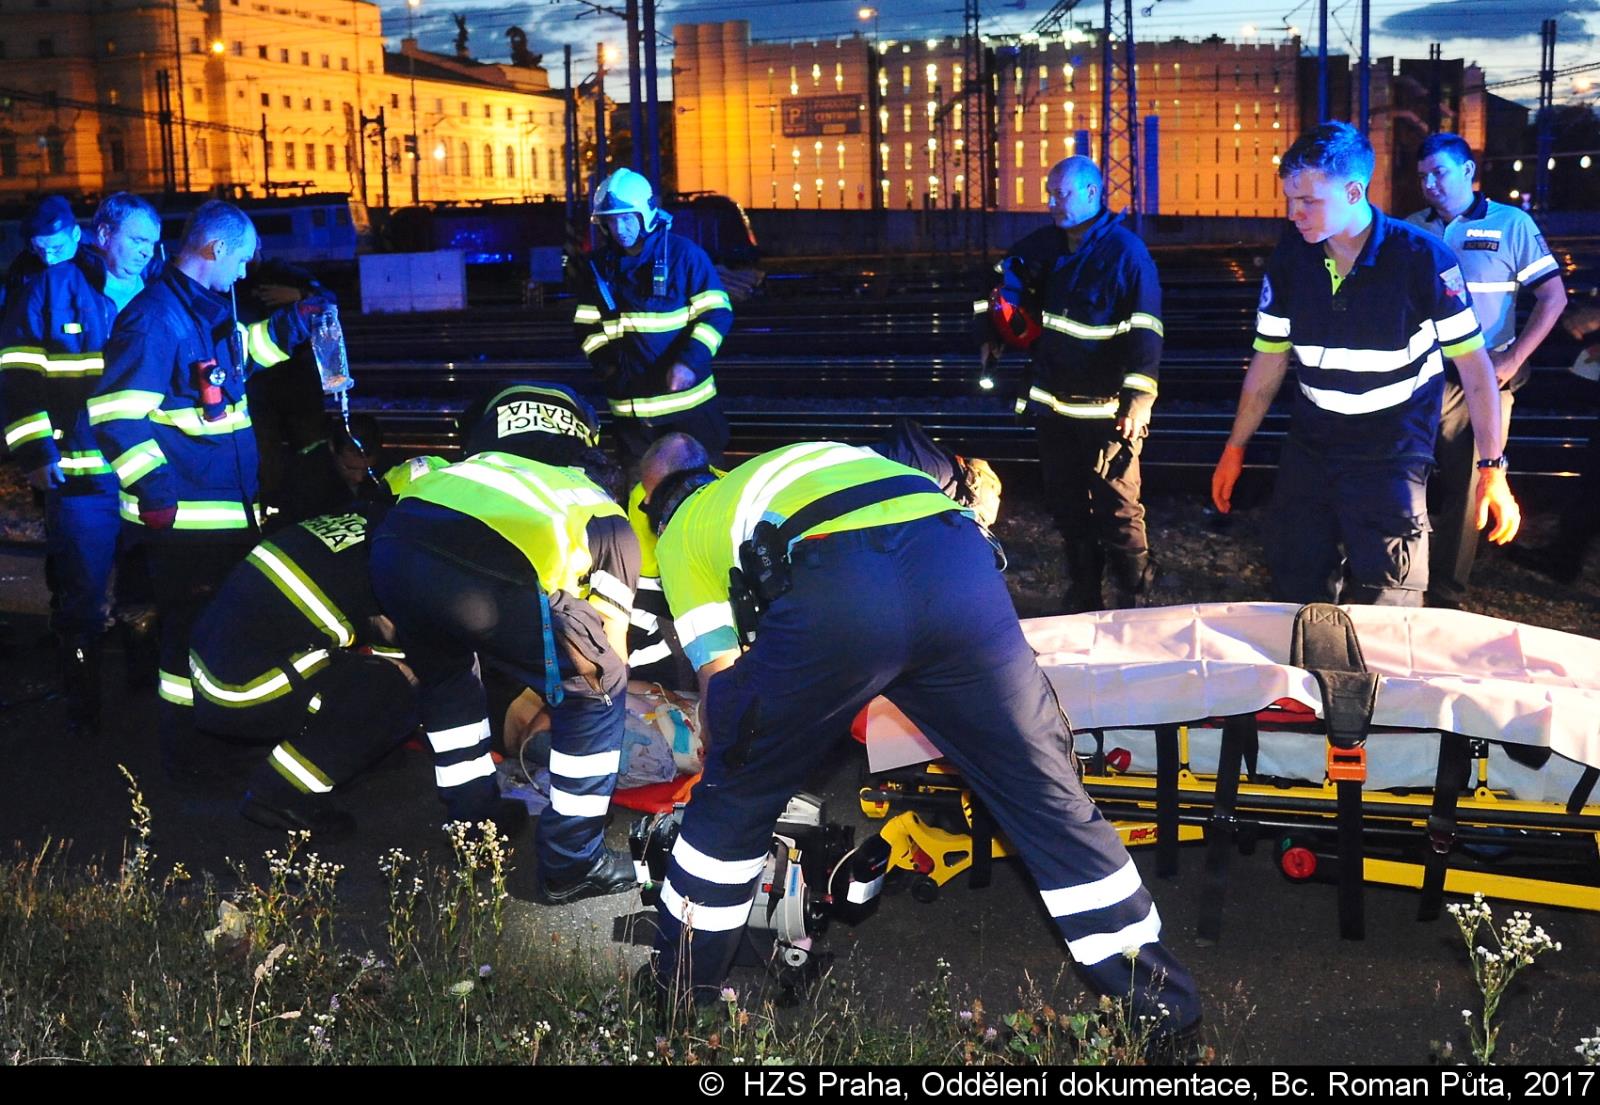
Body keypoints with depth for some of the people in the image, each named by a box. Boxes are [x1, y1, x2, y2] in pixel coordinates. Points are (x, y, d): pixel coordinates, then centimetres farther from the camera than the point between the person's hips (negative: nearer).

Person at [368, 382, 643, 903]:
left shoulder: (487, 471, 44)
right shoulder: (611, 524, 28)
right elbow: (609, 649, 26)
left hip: (393, 543, 6)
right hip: (487, 569, -6)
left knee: (445, 675, 36)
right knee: (594, 692, 17)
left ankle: (475, 820, 43)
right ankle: (571, 864, 23)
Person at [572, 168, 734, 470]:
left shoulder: (683, 253, -4)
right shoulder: (597, 266, 8)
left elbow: (717, 312, -7)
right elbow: (587, 326, 15)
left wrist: (690, 360, -19)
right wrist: (605, 363, -3)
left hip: (688, 397, -3)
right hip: (629, 407, 3)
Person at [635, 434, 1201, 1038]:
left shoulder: (679, 533, 30)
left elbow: (719, 678, 24)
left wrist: (723, 767, 42)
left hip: (833, 591, -4)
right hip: (957, 556, 4)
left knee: (735, 798, 20)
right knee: (1045, 788, 16)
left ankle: (678, 989, 34)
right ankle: (1160, 1001, 24)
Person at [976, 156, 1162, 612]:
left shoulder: (1126, 251, -12)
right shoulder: (1048, 244, 7)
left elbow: (1146, 330, -17)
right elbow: (1011, 275, 27)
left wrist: (1138, 399, -23)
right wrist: (992, 330, 18)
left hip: (1106, 410, -7)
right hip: (1054, 403, 7)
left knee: (1116, 507, -8)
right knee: (1066, 503, 14)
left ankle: (1134, 599, 5)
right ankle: (1083, 593, 27)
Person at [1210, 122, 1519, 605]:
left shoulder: (1421, 257, -14)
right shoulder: (1290, 257, -2)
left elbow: (1472, 361, -9)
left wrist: (1492, 467, -12)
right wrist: (1235, 448, 8)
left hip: (1392, 456, -4)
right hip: (1309, 450, 4)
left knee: (1383, 619, -5)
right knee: (1295, 601, 8)